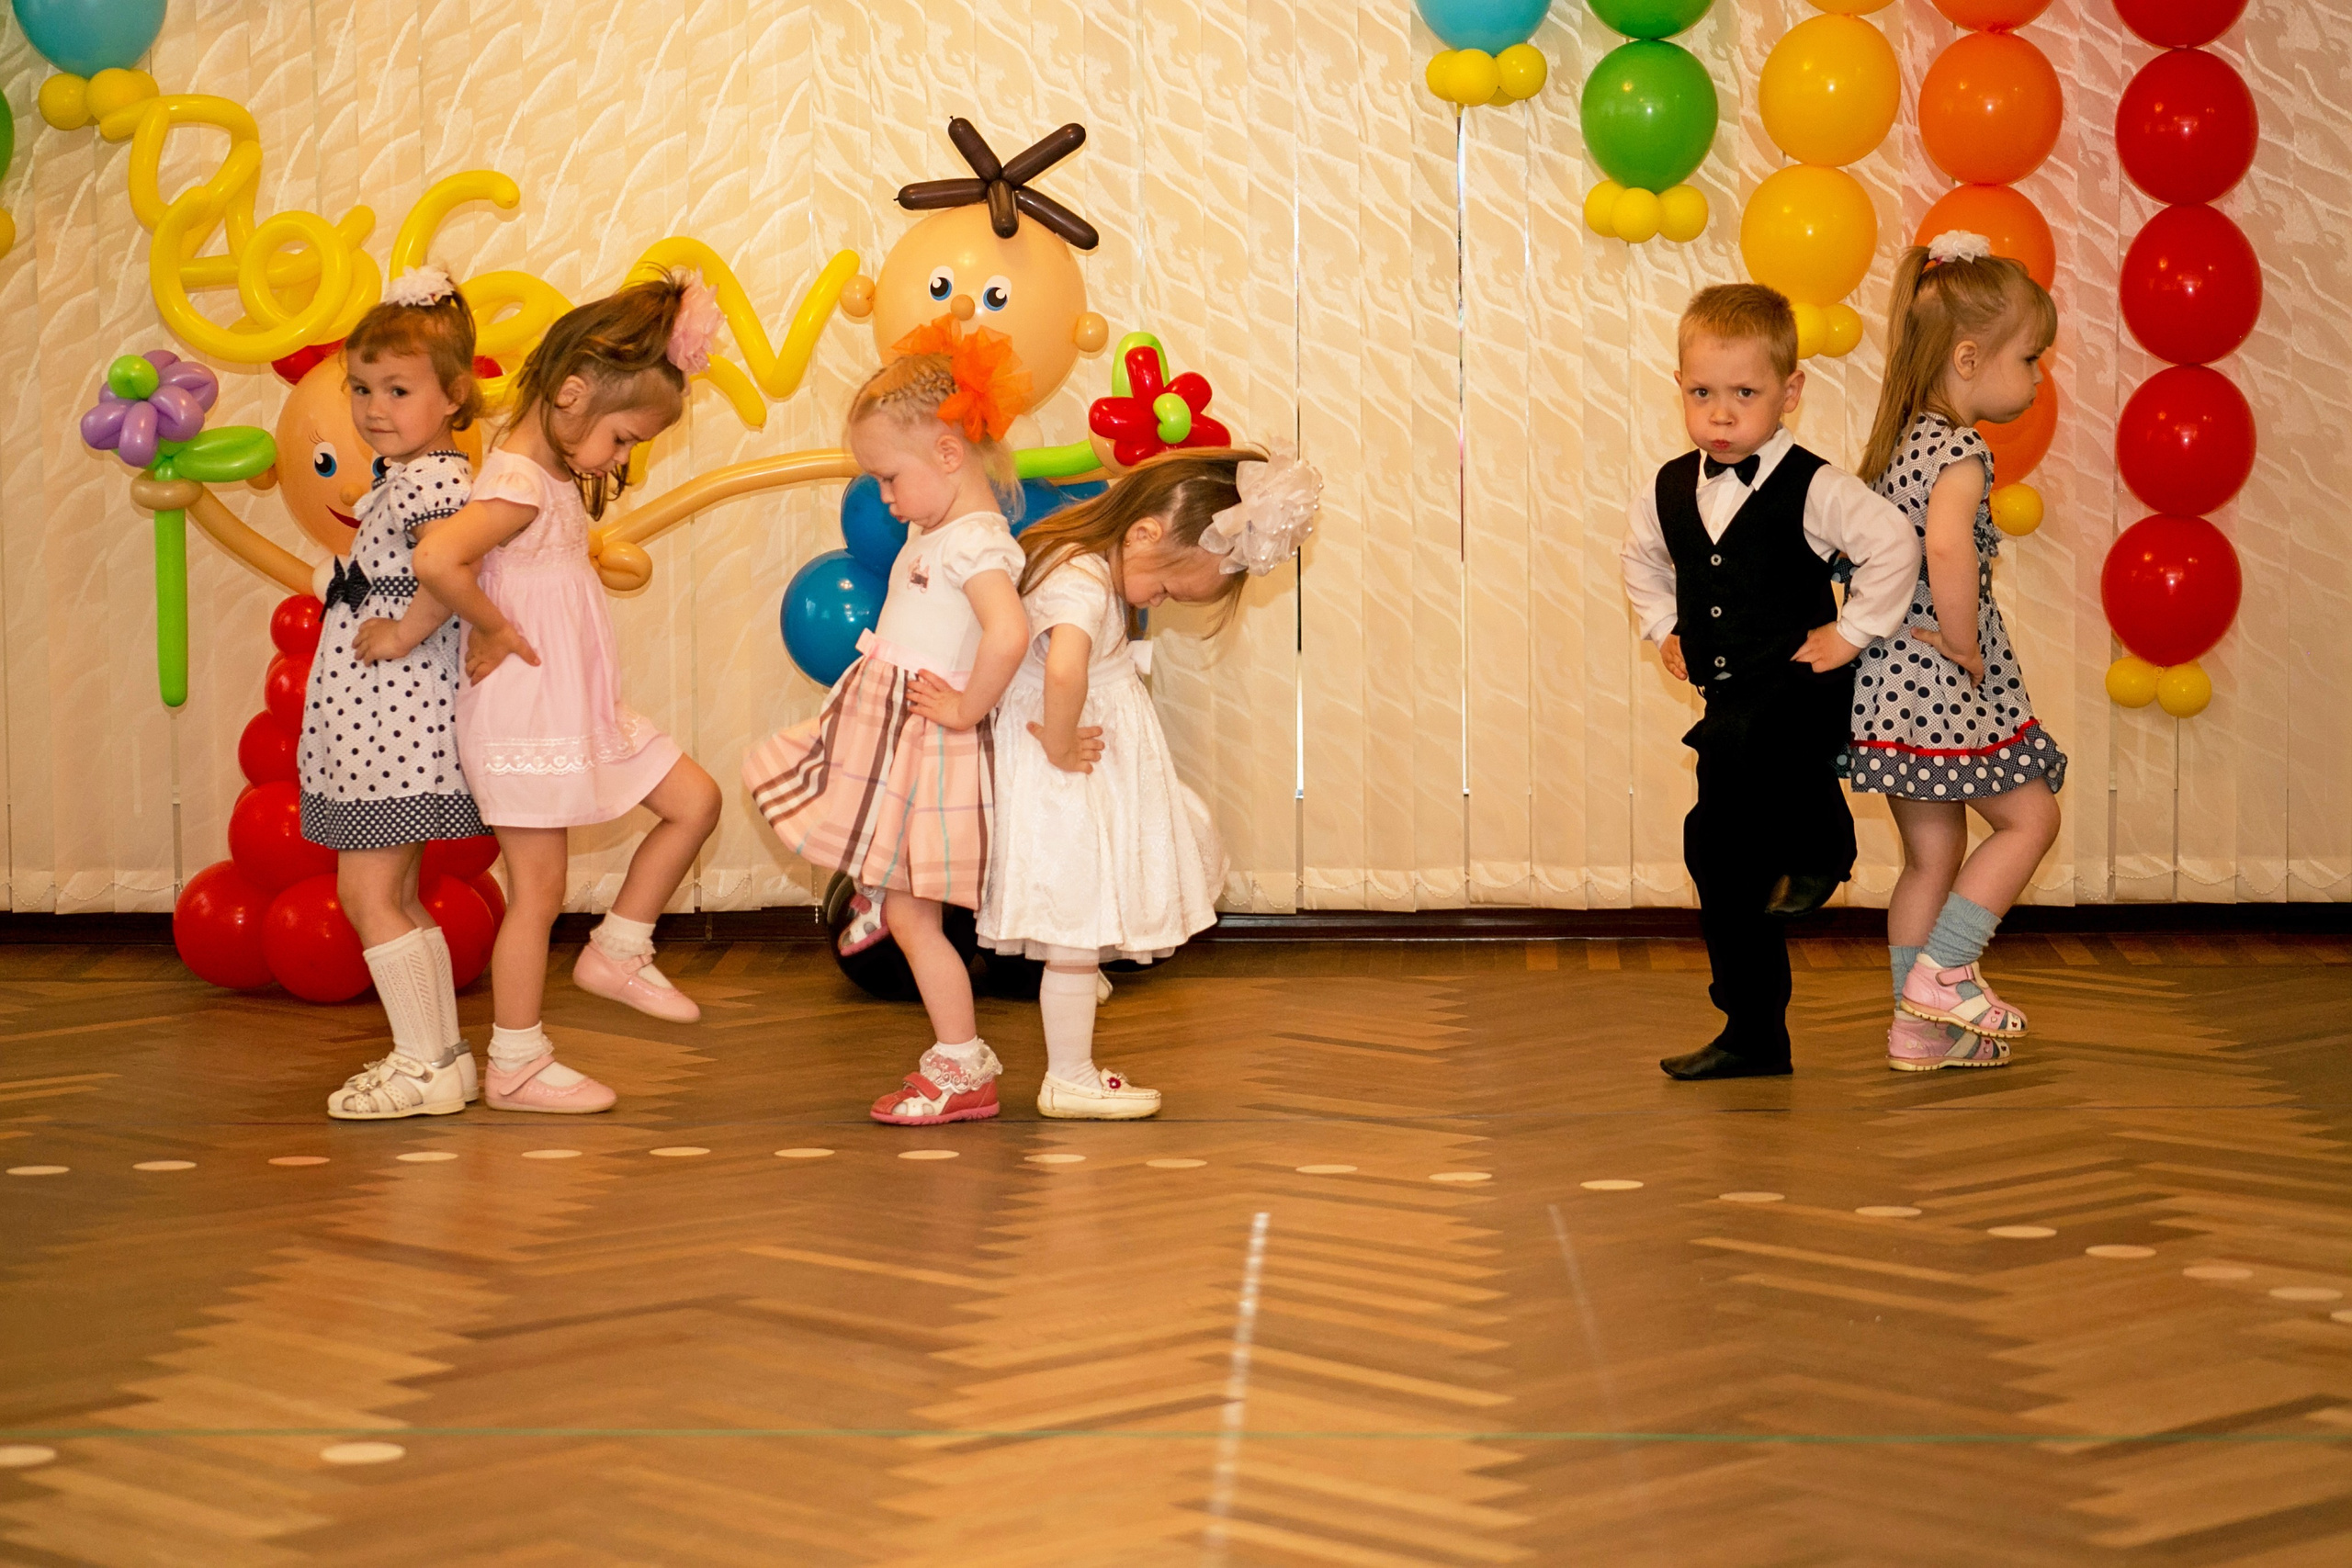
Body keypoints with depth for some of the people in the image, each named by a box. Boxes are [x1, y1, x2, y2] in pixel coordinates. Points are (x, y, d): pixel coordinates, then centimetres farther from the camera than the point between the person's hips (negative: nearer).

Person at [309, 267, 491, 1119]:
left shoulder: (431, 481, -18)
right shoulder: (398, 475, 15)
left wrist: (403, 633, -25)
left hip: (397, 713, -11)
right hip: (373, 715, 11)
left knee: (368, 891, -7)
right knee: (394, 893, 15)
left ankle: (426, 1065, -1)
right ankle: (440, 1056, 22)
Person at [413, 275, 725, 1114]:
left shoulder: (555, 478, 9)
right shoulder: (518, 485, -22)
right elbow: (436, 559, -38)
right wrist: (493, 631, -24)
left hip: (584, 709, 9)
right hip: (527, 713, -9)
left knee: (695, 800, 9)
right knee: (538, 890, -1)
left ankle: (616, 952, 19)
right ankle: (515, 1065, 11)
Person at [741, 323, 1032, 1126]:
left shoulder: (974, 541, -22)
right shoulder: (935, 529, 11)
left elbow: (1009, 632, -38)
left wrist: (966, 710, -27)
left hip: (926, 747, -10)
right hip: (883, 730, 10)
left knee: (911, 915, -2)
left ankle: (963, 1073, 9)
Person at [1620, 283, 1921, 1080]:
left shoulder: (1812, 490, -12)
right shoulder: (1668, 492, 6)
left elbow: (1895, 545, -17)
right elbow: (1641, 558, 27)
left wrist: (1849, 632, -14)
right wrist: (1663, 629, 17)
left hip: (1800, 694, -7)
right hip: (1730, 705, 7)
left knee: (1730, 746, -38)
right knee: (1721, 862, 7)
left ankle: (1820, 844, -11)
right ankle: (1753, 1036, 17)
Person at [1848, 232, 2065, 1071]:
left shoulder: (1900, 444, 12)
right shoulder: (1961, 454, -17)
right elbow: (1947, 546, -36)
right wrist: (1964, 644, -23)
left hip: (1891, 676, 9)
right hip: (1945, 685, -9)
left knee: (1931, 853, 14)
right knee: (2029, 816, 5)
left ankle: (1921, 1026, 18)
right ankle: (1942, 972, 1)